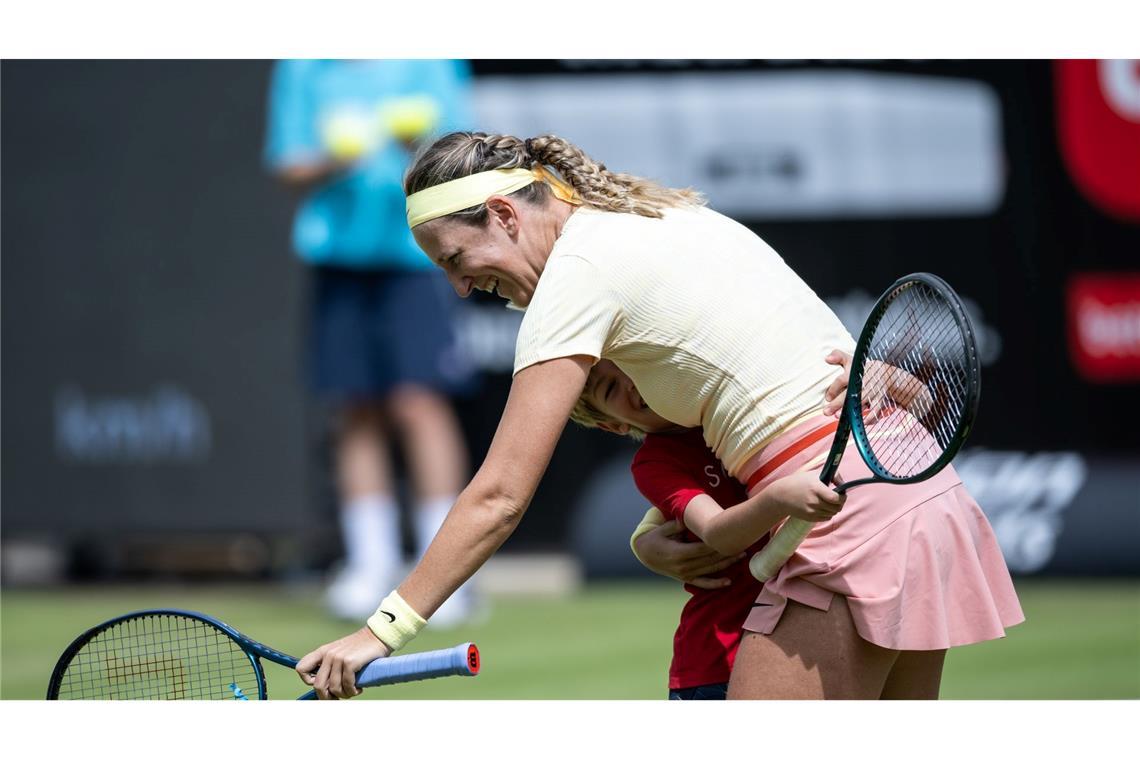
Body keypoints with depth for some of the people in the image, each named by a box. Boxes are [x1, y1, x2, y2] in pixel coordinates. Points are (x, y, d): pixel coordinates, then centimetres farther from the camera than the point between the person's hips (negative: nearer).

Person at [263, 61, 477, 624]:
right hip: (338, 254, 3)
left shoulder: (429, 64, 0)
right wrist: (331, 164, -14)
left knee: (418, 402, -11)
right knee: (356, 412, 4)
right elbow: (290, 167, 7)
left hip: (412, 249, -3)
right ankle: (372, 565, 11)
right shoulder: (302, 72, 8)